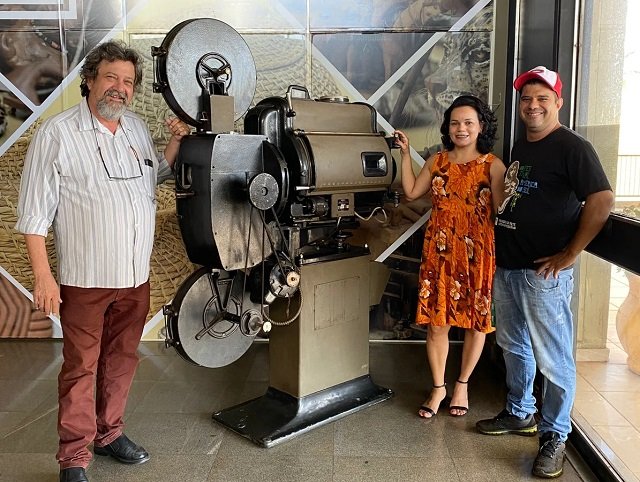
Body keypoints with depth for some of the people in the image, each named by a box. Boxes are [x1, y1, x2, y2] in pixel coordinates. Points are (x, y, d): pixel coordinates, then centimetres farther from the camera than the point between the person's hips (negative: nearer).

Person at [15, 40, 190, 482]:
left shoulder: (137, 128, 9)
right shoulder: (57, 134, -8)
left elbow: (157, 174, 27)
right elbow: (34, 215, -9)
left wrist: (176, 142, 9)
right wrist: (43, 276, -13)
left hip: (136, 276, 6)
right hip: (85, 279, -5)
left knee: (122, 359, 16)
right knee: (82, 367, 5)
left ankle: (109, 433, 35)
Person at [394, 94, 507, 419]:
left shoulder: (492, 165, -4)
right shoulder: (437, 161, 8)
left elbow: (502, 210, -10)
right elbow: (411, 193, 7)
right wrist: (405, 154, 7)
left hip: (477, 255, -2)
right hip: (439, 253, 2)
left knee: (476, 322, 10)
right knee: (436, 323, 5)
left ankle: (462, 385, 31)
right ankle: (438, 388, 23)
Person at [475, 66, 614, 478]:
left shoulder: (572, 147, -11)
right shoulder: (520, 148, 14)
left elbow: (602, 201, -19)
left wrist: (568, 255, -17)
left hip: (544, 272, -8)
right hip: (506, 266, 9)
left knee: (554, 359, 2)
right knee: (514, 346, 19)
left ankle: (555, 437, 16)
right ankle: (520, 414, 36)